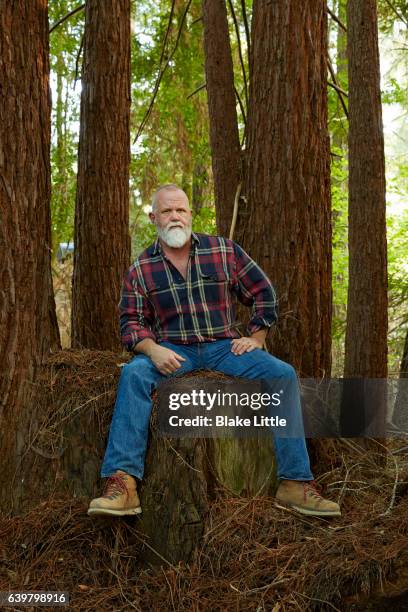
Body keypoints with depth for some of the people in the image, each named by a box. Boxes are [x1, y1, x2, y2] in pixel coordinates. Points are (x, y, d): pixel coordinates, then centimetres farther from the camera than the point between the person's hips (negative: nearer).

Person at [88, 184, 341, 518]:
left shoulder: (225, 251, 5)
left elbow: (264, 294, 12)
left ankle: (296, 484, -17)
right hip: (172, 350, -1)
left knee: (283, 374, -22)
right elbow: (132, 321, 2)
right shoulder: (141, 270, 4)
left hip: (224, 346, 1)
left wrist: (256, 338, 2)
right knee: (133, 374, -32)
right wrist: (151, 349, -18)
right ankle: (122, 485, -35)